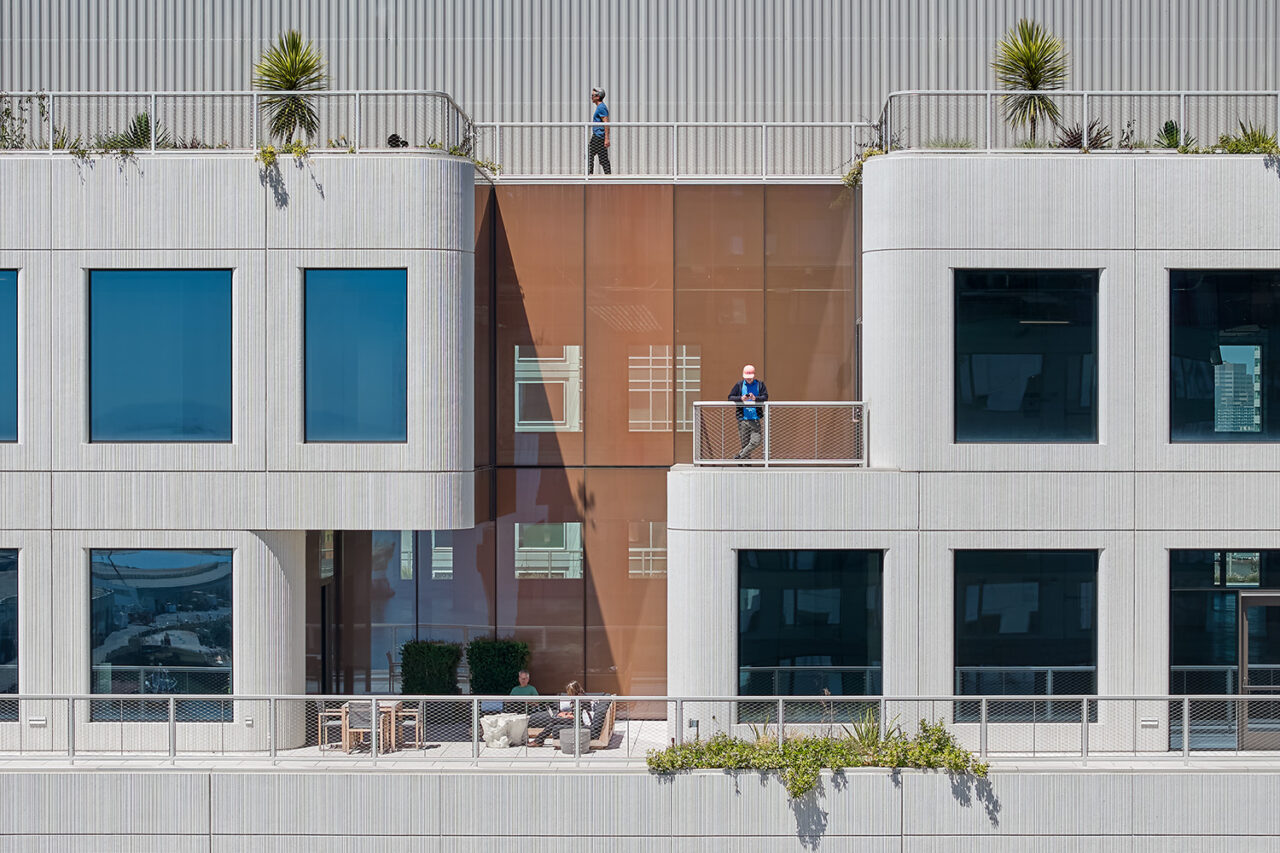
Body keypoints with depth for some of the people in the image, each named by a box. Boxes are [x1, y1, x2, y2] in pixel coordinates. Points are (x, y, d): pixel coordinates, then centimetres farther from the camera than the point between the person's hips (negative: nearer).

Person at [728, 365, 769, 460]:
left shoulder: (760, 384, 8)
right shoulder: (739, 385, 8)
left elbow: (765, 397, 0)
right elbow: (730, 397, 5)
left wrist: (755, 398, -19)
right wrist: (741, 398, -13)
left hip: (756, 419, 0)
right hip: (743, 419, 0)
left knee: (756, 441, -14)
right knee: (745, 442, -1)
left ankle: (739, 456, -2)